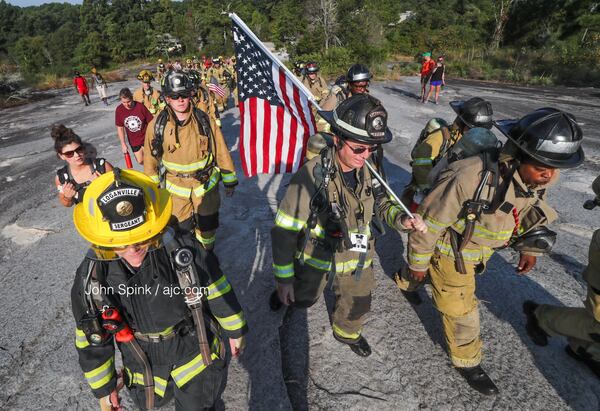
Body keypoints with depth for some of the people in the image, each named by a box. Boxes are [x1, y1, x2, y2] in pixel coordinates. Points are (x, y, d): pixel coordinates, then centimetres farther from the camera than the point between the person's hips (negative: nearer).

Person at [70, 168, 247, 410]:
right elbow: (91, 339, -5)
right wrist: (103, 388, 5)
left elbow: (218, 292, -12)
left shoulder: (183, 250, -28)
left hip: (195, 354, -2)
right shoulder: (90, 277, -21)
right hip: (145, 370, 2)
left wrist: (234, 330, 1)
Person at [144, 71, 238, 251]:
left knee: (207, 225, 16)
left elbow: (221, 151, -4)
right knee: (183, 227, 12)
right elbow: (151, 158, 2)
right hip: (176, 188, 0)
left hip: (206, 185, 0)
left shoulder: (205, 120, -10)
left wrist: (229, 180, 0)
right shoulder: (157, 125, -9)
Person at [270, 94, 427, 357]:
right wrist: (284, 278, -19)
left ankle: (347, 333, 56)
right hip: (315, 259, -4)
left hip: (356, 260, 5)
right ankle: (285, 293, 58)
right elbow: (284, 229, -25)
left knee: (357, 306, 22)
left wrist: (402, 219, -16)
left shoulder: (365, 171, -12)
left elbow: (380, 202, 6)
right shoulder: (312, 175, -31)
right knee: (303, 299, 22)